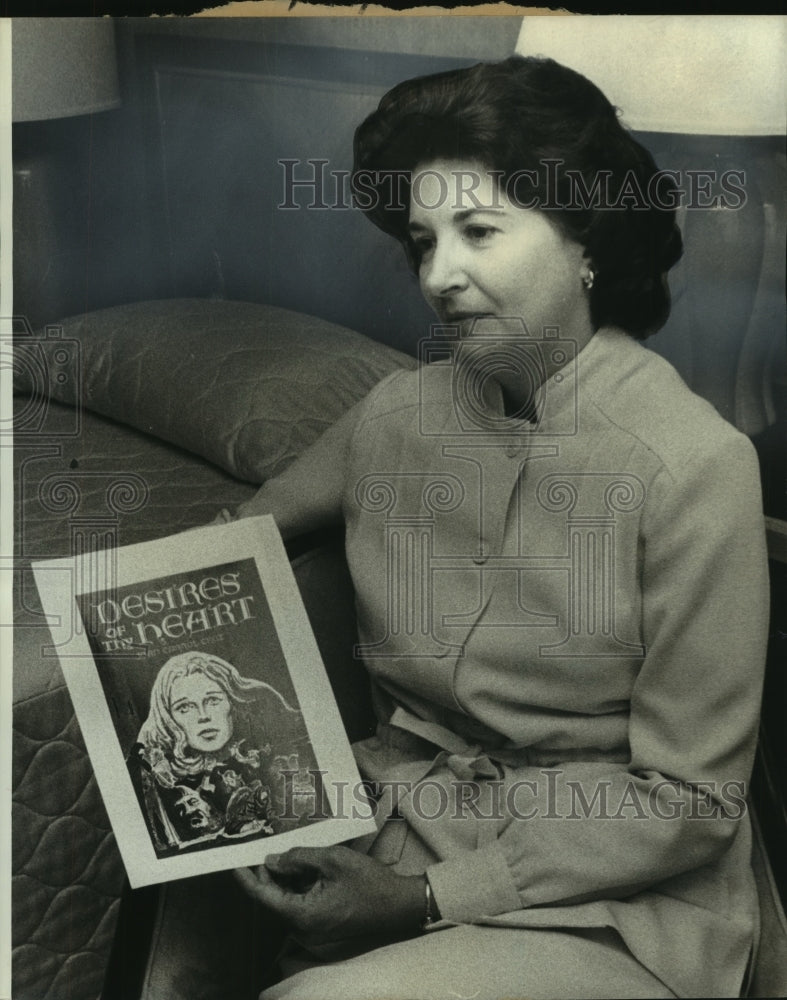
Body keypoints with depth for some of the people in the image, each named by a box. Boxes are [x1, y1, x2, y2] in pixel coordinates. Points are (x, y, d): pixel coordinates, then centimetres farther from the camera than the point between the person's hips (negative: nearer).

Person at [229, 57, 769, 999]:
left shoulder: (693, 467, -16)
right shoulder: (398, 412, 0)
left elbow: (689, 801, -12)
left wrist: (432, 898, -17)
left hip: (608, 902, -4)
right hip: (403, 811, 5)